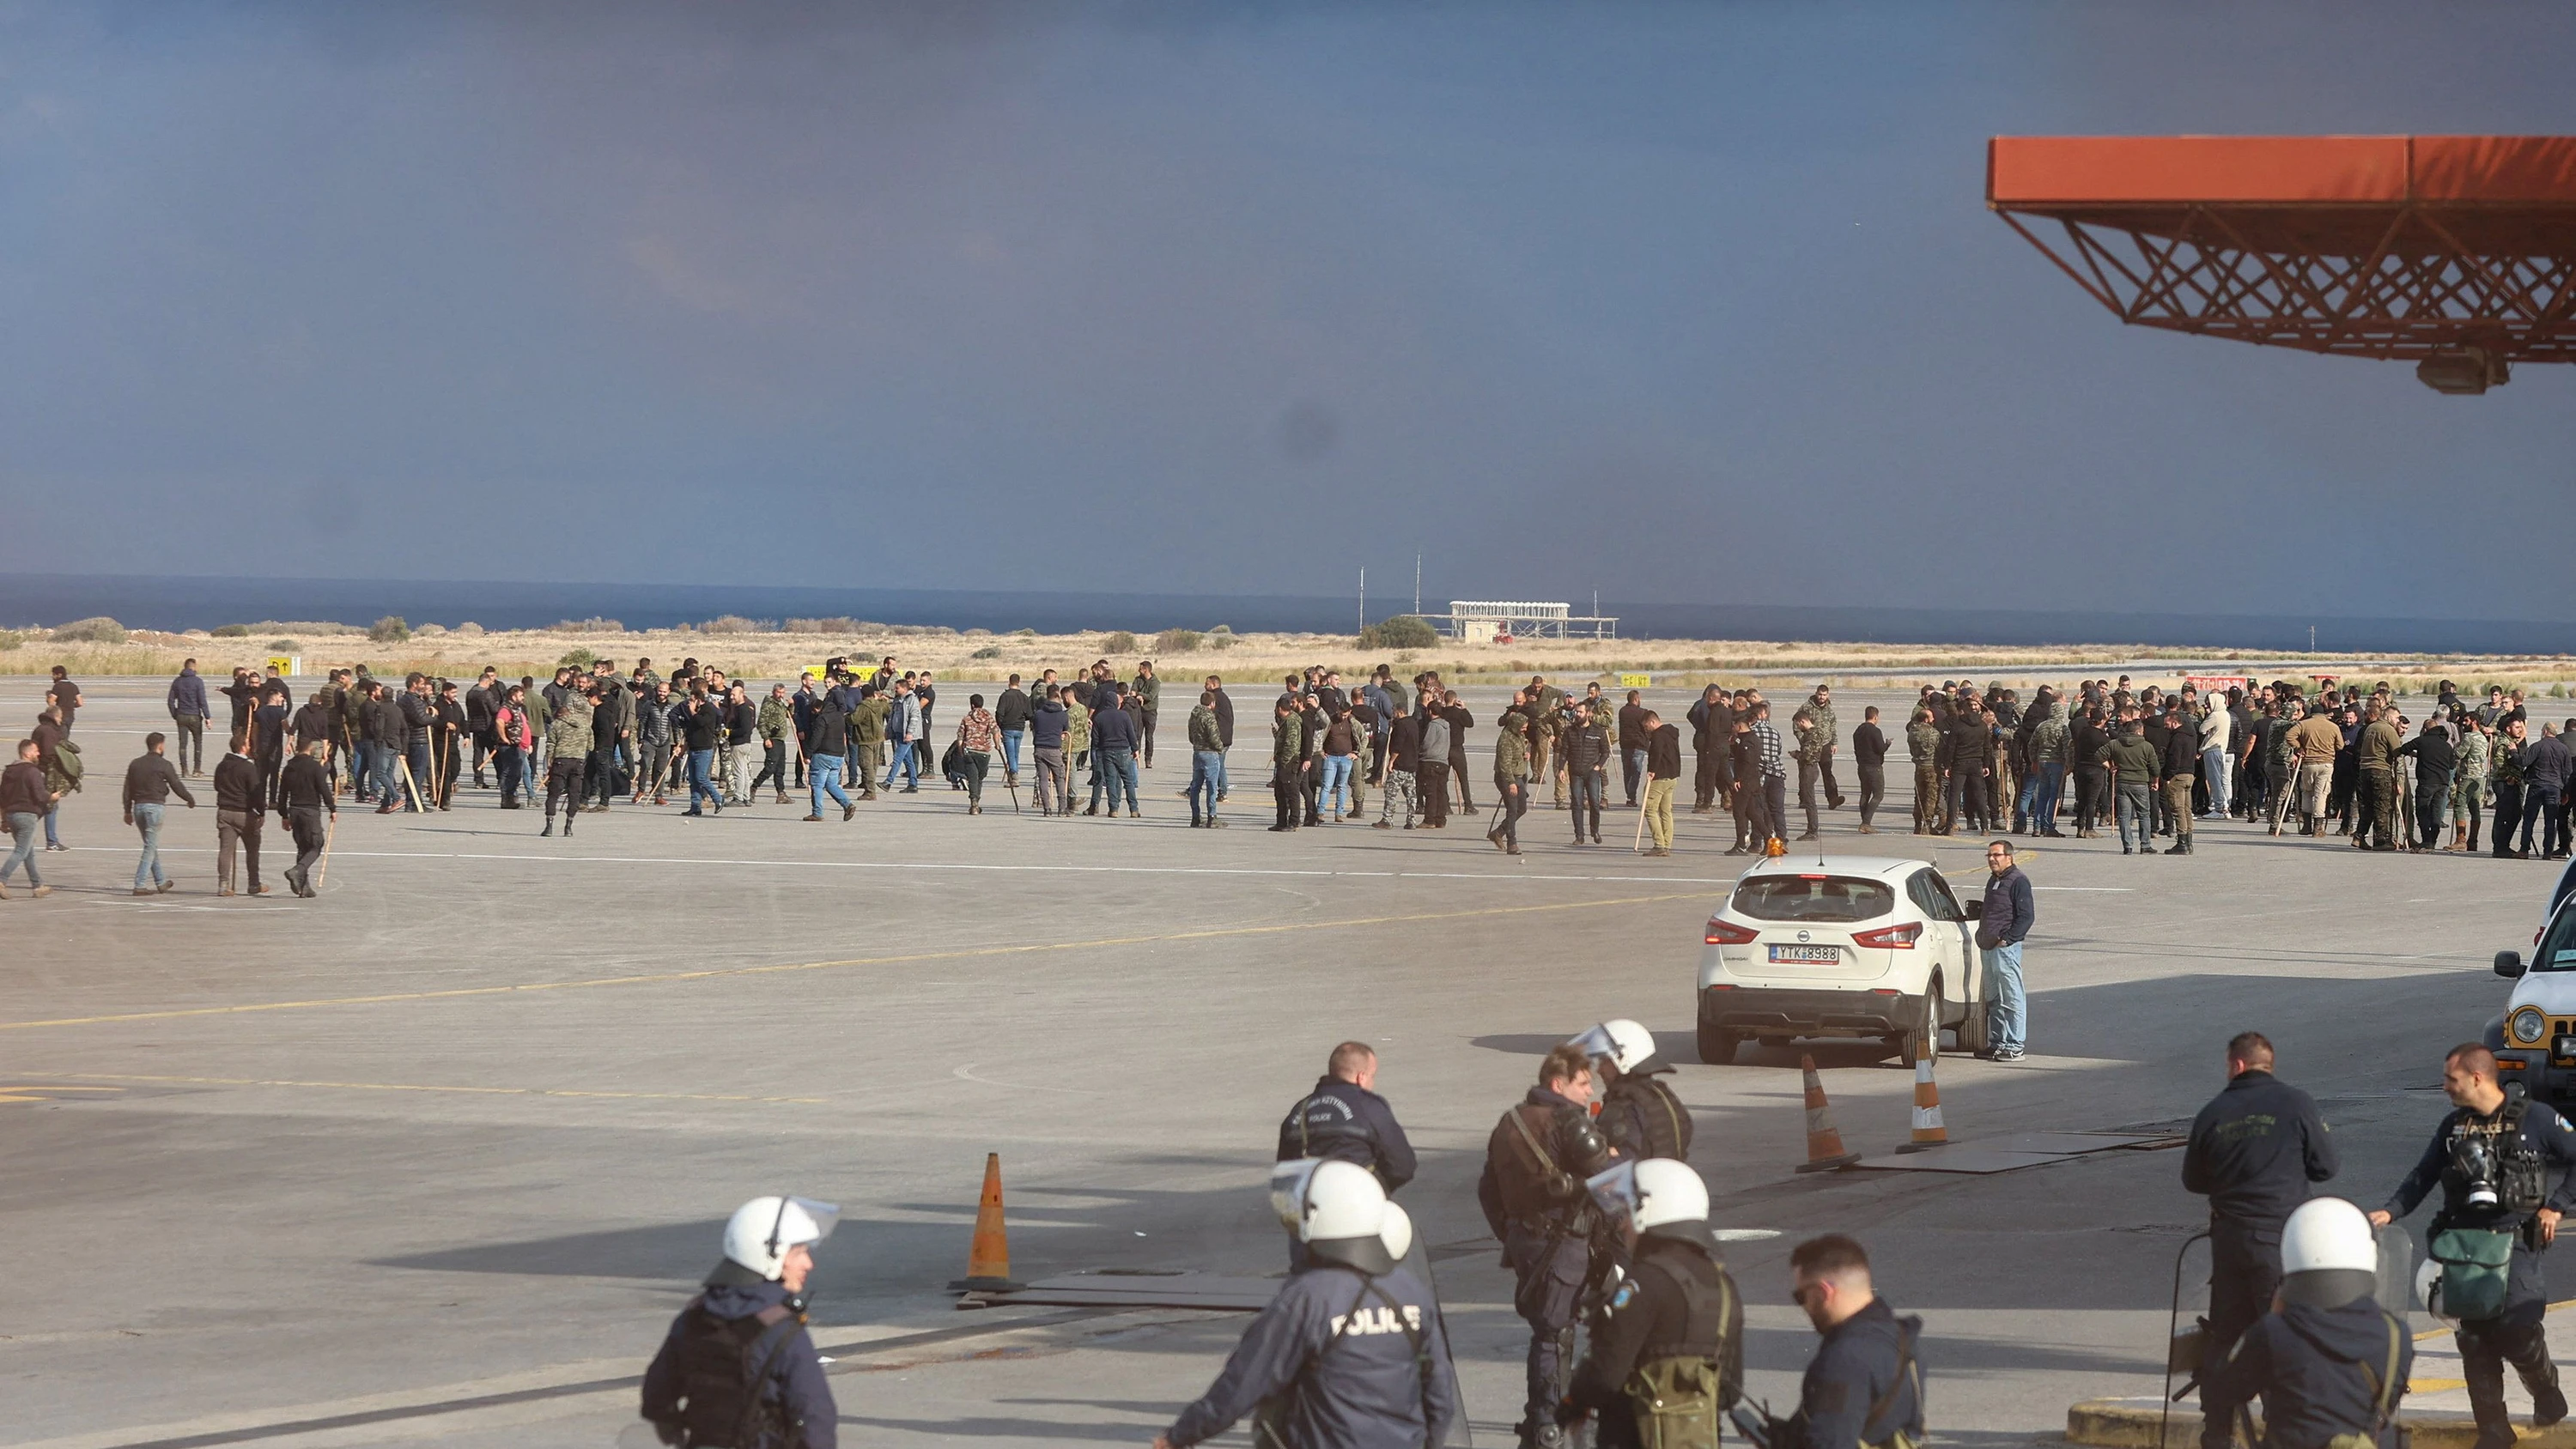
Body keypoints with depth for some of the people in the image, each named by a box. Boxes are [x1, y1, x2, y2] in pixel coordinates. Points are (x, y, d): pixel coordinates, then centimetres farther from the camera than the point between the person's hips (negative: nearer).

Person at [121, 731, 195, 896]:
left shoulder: (135, 764, 9)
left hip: (139, 807, 6)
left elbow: (127, 790, 11)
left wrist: (128, 811, 18)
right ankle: (140, 885, -10)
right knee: (151, 847, -3)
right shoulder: (163, 765, -8)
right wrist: (190, 800, 14)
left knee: (151, 846, 17)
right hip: (155, 806, -6)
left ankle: (161, 882, 26)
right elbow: (177, 786, -2)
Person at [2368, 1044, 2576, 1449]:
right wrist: (2390, 1212, -1)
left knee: (2517, 1329, -15)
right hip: (2463, 1244, 4)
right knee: (2475, 1340, 0)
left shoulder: (2535, 1119, -3)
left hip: (2514, 1243, -4)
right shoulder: (2453, 1127, 10)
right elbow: (2423, 1177, 14)